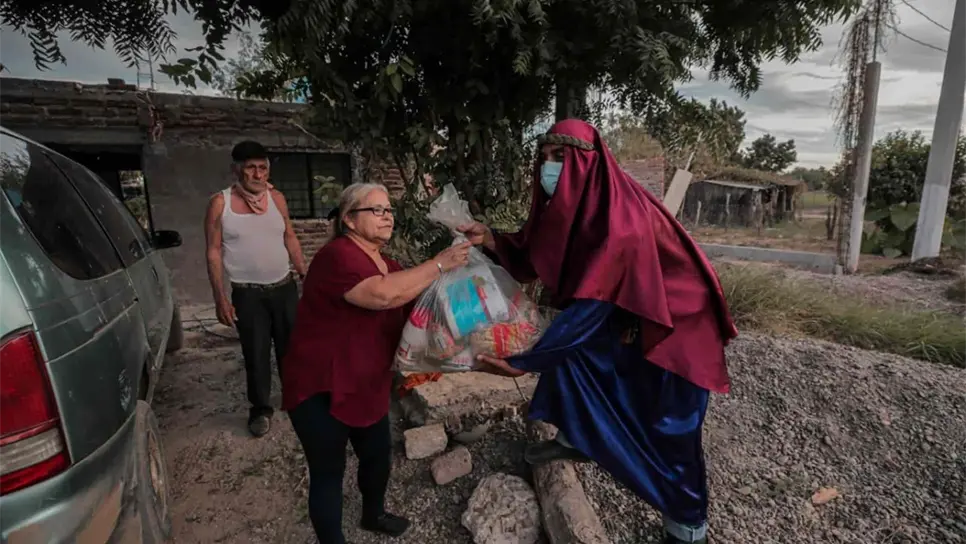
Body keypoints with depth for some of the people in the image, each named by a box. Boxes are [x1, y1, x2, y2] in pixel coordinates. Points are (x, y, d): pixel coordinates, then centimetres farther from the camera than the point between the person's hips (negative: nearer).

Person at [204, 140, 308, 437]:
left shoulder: (277, 198, 2)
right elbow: (214, 252, -6)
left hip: (285, 287, 3)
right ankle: (261, 409, 24)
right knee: (256, 354, 6)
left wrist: (306, 275, 6)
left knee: (291, 347, 14)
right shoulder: (220, 203, -7)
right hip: (248, 293, -3)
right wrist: (220, 297, -10)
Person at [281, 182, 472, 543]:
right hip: (320, 390, -8)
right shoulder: (338, 256, -22)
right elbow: (382, 295, -38)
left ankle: (374, 514, 50)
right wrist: (439, 265, -32)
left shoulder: (388, 265, 7)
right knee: (328, 472, 7)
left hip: (368, 387, 9)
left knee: (378, 455, 22)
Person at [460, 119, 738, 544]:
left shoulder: (619, 216, -33)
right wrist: (490, 240, -15)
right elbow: (536, 260, 1)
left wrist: (525, 362, -31)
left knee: (669, 430, 1)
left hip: (677, 321, -8)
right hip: (628, 314, 8)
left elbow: (592, 302, -34)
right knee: (570, 349, 11)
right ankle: (574, 439, 32)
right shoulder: (570, 203, -6)